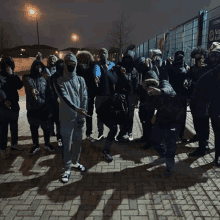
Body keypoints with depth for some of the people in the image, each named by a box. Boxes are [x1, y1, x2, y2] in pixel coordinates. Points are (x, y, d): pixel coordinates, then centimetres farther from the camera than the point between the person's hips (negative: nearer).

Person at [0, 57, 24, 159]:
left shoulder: (14, 76, 8)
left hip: (14, 105, 5)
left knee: (14, 126, 16)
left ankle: (14, 144, 32)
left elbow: (20, 86, -7)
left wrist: (12, 75, -15)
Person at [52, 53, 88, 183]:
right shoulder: (59, 81, -3)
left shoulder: (81, 80, 8)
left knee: (78, 141, 14)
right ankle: (67, 168, 13)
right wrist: (76, 108, -32)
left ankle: (75, 162, 34)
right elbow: (65, 97, -18)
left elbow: (85, 98, 2)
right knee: (67, 143, 1)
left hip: (80, 117, 4)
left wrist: (83, 116, -8)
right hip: (67, 117, -3)